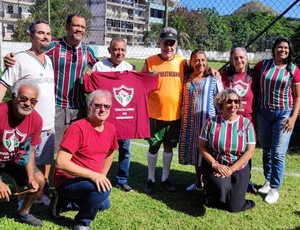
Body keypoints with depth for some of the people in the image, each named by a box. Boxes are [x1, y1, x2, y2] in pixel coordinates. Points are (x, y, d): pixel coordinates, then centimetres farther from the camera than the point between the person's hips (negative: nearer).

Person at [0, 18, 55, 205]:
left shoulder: (49, 60, 12)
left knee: (46, 162, 15)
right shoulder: (20, 59, -10)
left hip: (49, 126, 6)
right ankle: (23, 199, 19)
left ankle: (41, 194, 31)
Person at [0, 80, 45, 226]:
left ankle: (23, 213, 24)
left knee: (39, 181, -1)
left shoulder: (36, 120, -16)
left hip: (15, 159, 5)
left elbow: (30, 151, -4)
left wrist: (31, 177, -15)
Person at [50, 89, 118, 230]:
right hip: (68, 180, -8)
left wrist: (102, 177, 10)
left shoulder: (110, 129, -1)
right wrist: (92, 175, -34)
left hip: (90, 180, 9)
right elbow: (61, 163, -30)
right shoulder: (77, 128, -24)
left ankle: (66, 199, 27)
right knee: (103, 189, -31)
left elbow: (109, 154, 18)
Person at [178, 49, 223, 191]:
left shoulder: (213, 80, -2)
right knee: (194, 151, 12)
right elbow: (182, 99, 15)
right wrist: (182, 119, 8)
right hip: (190, 121, 4)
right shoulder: (186, 79, 7)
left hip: (208, 120, -3)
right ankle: (198, 182, 28)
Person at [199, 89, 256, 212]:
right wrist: (215, 164, -16)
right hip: (215, 165, -1)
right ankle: (211, 192, 6)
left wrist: (231, 169, -17)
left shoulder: (246, 124, -4)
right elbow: (202, 147, -2)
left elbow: (250, 151, -7)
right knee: (223, 186, -32)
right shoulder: (211, 122, -5)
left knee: (235, 207, -7)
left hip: (239, 168, 1)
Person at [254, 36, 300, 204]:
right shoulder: (263, 65, 3)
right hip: (263, 113, 3)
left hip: (283, 114, -3)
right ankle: (268, 181, 31)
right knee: (266, 151, 13)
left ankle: (274, 189, 9)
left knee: (278, 154, -3)